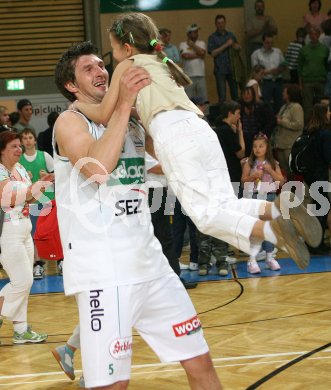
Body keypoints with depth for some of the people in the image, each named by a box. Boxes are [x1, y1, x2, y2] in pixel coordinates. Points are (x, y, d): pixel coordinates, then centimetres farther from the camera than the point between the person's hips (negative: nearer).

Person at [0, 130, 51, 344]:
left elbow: (29, 198, 17)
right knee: (22, 281, -9)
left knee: (24, 282, 9)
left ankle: (21, 329, 15)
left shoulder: (20, 168, 10)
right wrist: (30, 191, -34)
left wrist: (40, 186, -1)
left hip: (25, 231, 8)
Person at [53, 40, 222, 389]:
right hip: (102, 271, -7)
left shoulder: (132, 122, 16)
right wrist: (124, 103, -24)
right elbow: (98, 169, -23)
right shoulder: (70, 121, -5)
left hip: (149, 262, 7)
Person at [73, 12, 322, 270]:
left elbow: (104, 114, 12)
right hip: (201, 130, 7)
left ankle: (270, 230, -31)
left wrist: (80, 104, 28)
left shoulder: (128, 65, 14)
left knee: (205, 215, -8)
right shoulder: (161, 64, 35)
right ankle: (279, 208, -21)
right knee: (226, 206, 6)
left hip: (174, 135, -7)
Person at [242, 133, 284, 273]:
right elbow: (243, 180, -3)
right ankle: (252, 260, -2)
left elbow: (281, 181, -1)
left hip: (269, 197, 2)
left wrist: (270, 171, -12)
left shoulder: (273, 164, 5)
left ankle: (270, 258, 19)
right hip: (254, 197, -2)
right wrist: (254, 176, -18)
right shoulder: (249, 163, 0)